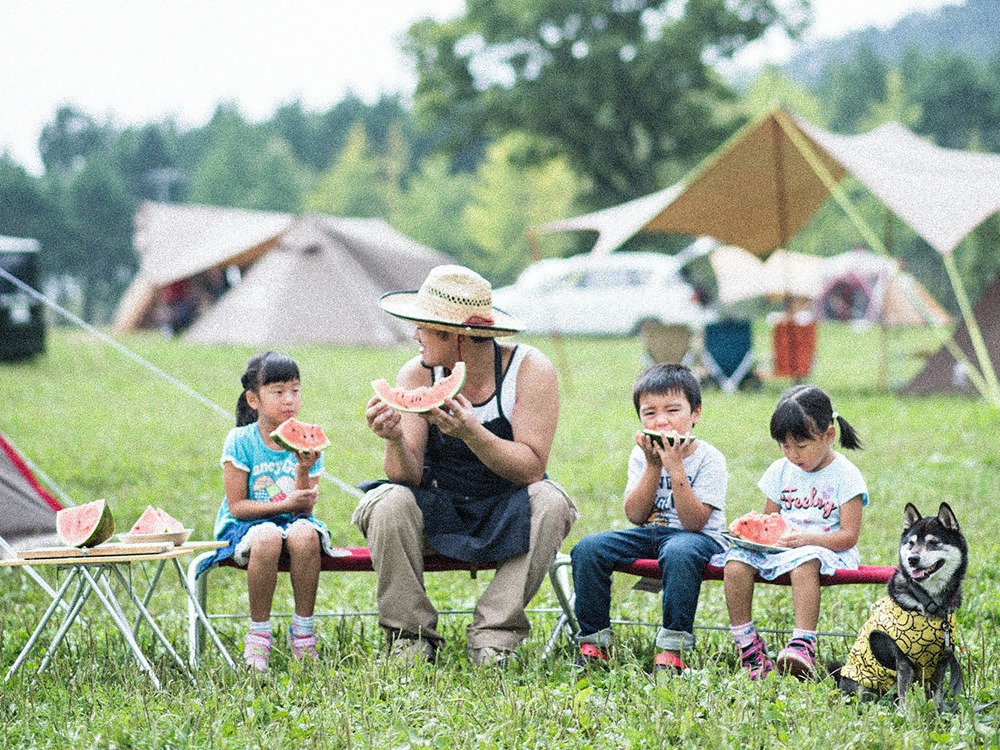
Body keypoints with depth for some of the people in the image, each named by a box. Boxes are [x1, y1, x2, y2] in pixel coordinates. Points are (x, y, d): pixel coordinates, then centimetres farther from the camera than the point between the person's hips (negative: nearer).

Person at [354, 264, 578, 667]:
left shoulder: (529, 369, -16)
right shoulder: (417, 374, -10)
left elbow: (532, 469, -23)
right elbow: (406, 476, -15)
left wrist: (471, 432, -38)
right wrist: (395, 440, -37)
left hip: (506, 515, -1)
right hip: (439, 512, 1)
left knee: (548, 500, -32)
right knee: (389, 503, -28)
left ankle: (494, 634, -23)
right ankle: (410, 636, -15)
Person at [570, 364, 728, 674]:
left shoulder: (709, 459, -9)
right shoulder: (641, 454, 5)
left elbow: (694, 523, -19)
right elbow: (635, 516, -5)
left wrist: (676, 468, -25)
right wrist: (653, 467, -14)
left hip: (700, 538, -5)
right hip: (649, 534, 5)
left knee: (678, 552, -41)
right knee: (586, 549, -17)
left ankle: (672, 649, -35)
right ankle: (593, 641, -8)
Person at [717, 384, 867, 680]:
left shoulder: (844, 475, -4)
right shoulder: (781, 470, 13)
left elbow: (849, 535, -9)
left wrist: (805, 539, -23)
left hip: (823, 548, -5)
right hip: (779, 546, 6)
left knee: (804, 563, -41)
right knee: (735, 563, -23)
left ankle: (803, 645, -47)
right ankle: (747, 645, -20)